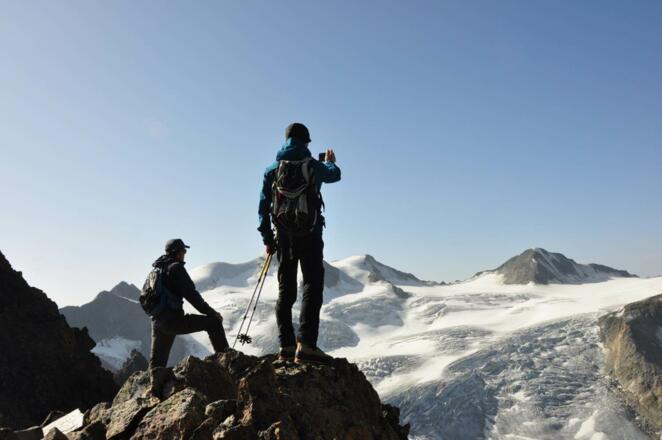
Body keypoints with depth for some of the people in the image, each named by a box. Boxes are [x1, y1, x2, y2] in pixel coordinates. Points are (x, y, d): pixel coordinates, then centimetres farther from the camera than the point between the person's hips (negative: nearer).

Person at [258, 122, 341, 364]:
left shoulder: (272, 170, 6)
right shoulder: (314, 166, 0)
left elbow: (263, 206, 7)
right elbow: (335, 174, 23)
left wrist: (267, 239, 14)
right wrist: (330, 162, 46)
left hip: (284, 237, 4)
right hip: (309, 236, -4)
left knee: (285, 290, 10)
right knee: (312, 287, -6)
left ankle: (286, 346, 10)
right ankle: (306, 344, -18)